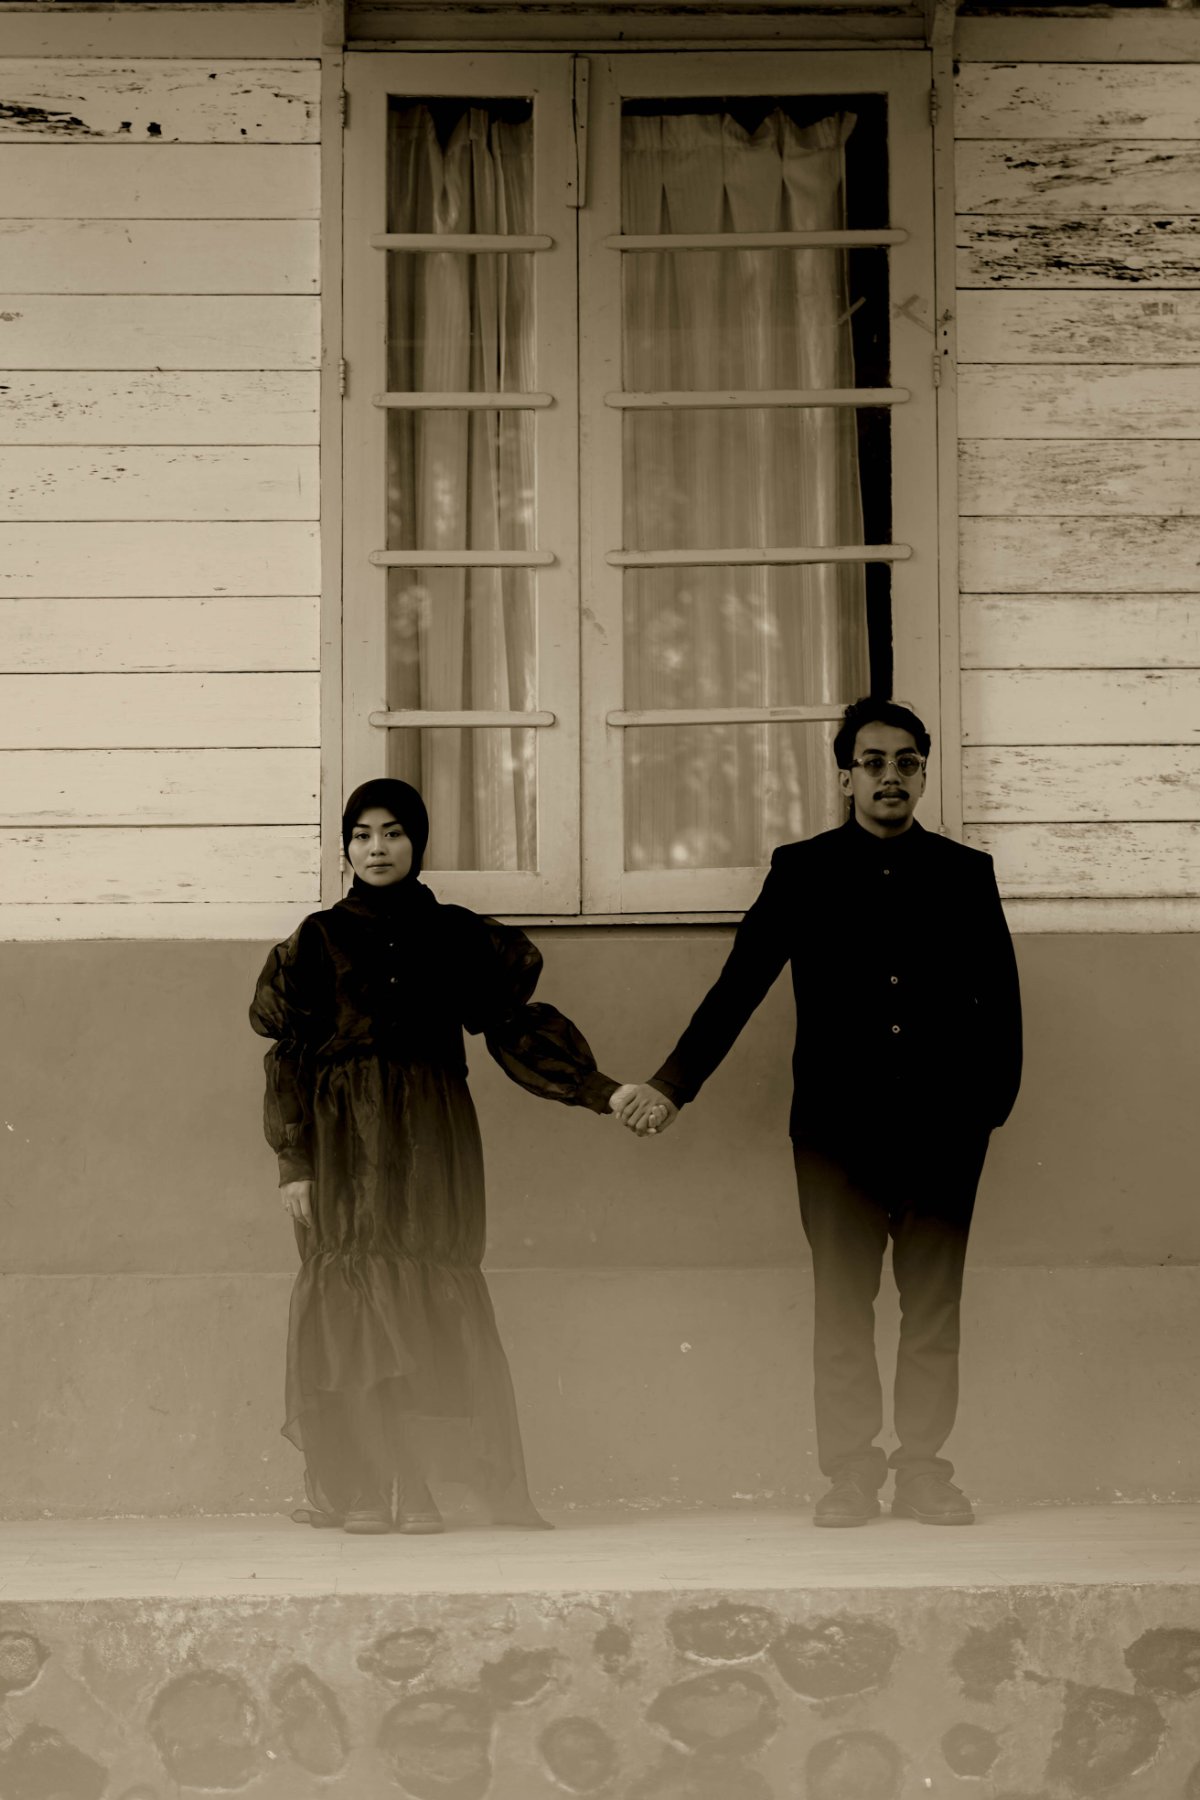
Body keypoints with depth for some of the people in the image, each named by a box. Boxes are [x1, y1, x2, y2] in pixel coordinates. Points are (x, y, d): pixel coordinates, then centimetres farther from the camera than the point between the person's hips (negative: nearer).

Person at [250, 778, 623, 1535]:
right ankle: (360, 1492, -4)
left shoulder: (458, 935, 10)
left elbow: (516, 1024, 8)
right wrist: (294, 1162, -3)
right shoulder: (319, 939, 7)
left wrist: (599, 1090, -1)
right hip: (347, 1142, -1)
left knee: (435, 1300, -7)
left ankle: (419, 1490, -6)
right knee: (355, 1295, -6)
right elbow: (289, 1055, 4)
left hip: (431, 1140, 1)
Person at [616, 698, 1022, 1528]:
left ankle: (925, 1471, 10)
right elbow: (737, 988, 4)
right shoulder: (802, 871, 6)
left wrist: (992, 1101, 1)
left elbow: (1001, 1000, 10)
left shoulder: (965, 874, 9)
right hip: (839, 1127, -1)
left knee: (934, 1309, 3)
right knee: (841, 1310, 1)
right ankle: (851, 1475, 7)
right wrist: (673, 1085, -2)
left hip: (942, 1128, 1)